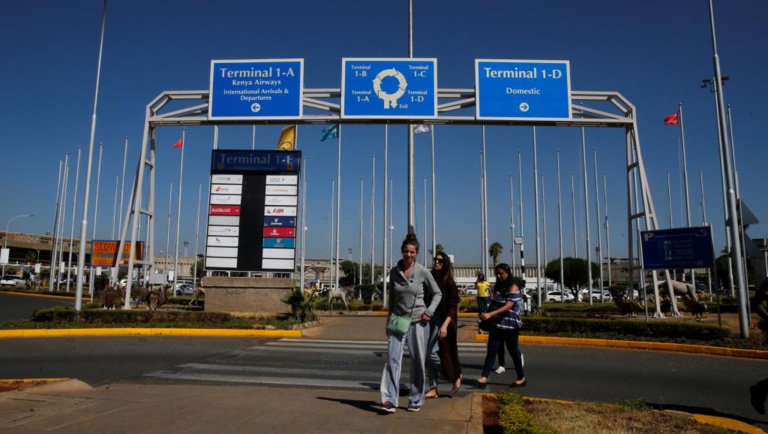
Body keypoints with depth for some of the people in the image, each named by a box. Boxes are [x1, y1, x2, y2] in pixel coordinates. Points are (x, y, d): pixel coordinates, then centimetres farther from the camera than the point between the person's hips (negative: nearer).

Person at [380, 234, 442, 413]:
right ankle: (390, 401, -7)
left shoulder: (423, 272, -5)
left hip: (418, 322, -2)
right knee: (393, 359, -9)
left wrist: (429, 312, -9)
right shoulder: (394, 272, 3)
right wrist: (389, 321, 11)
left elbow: (437, 293, 5)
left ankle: (416, 401, 20)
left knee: (418, 362, 6)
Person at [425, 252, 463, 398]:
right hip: (430, 321, 6)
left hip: (442, 322, -6)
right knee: (428, 356, 5)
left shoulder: (448, 282, -8)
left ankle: (457, 376, 18)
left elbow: (453, 307, -13)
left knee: (433, 354, -5)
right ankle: (433, 389, 15)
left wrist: (445, 325, -22)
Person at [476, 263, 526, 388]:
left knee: (513, 351, 5)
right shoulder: (497, 287, 11)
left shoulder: (513, 288, -11)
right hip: (497, 325, 6)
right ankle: (484, 377, -10)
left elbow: (508, 306, -23)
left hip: (510, 325, -6)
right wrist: (487, 315, 5)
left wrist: (490, 314, -32)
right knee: (491, 350, -4)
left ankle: (521, 378, 22)